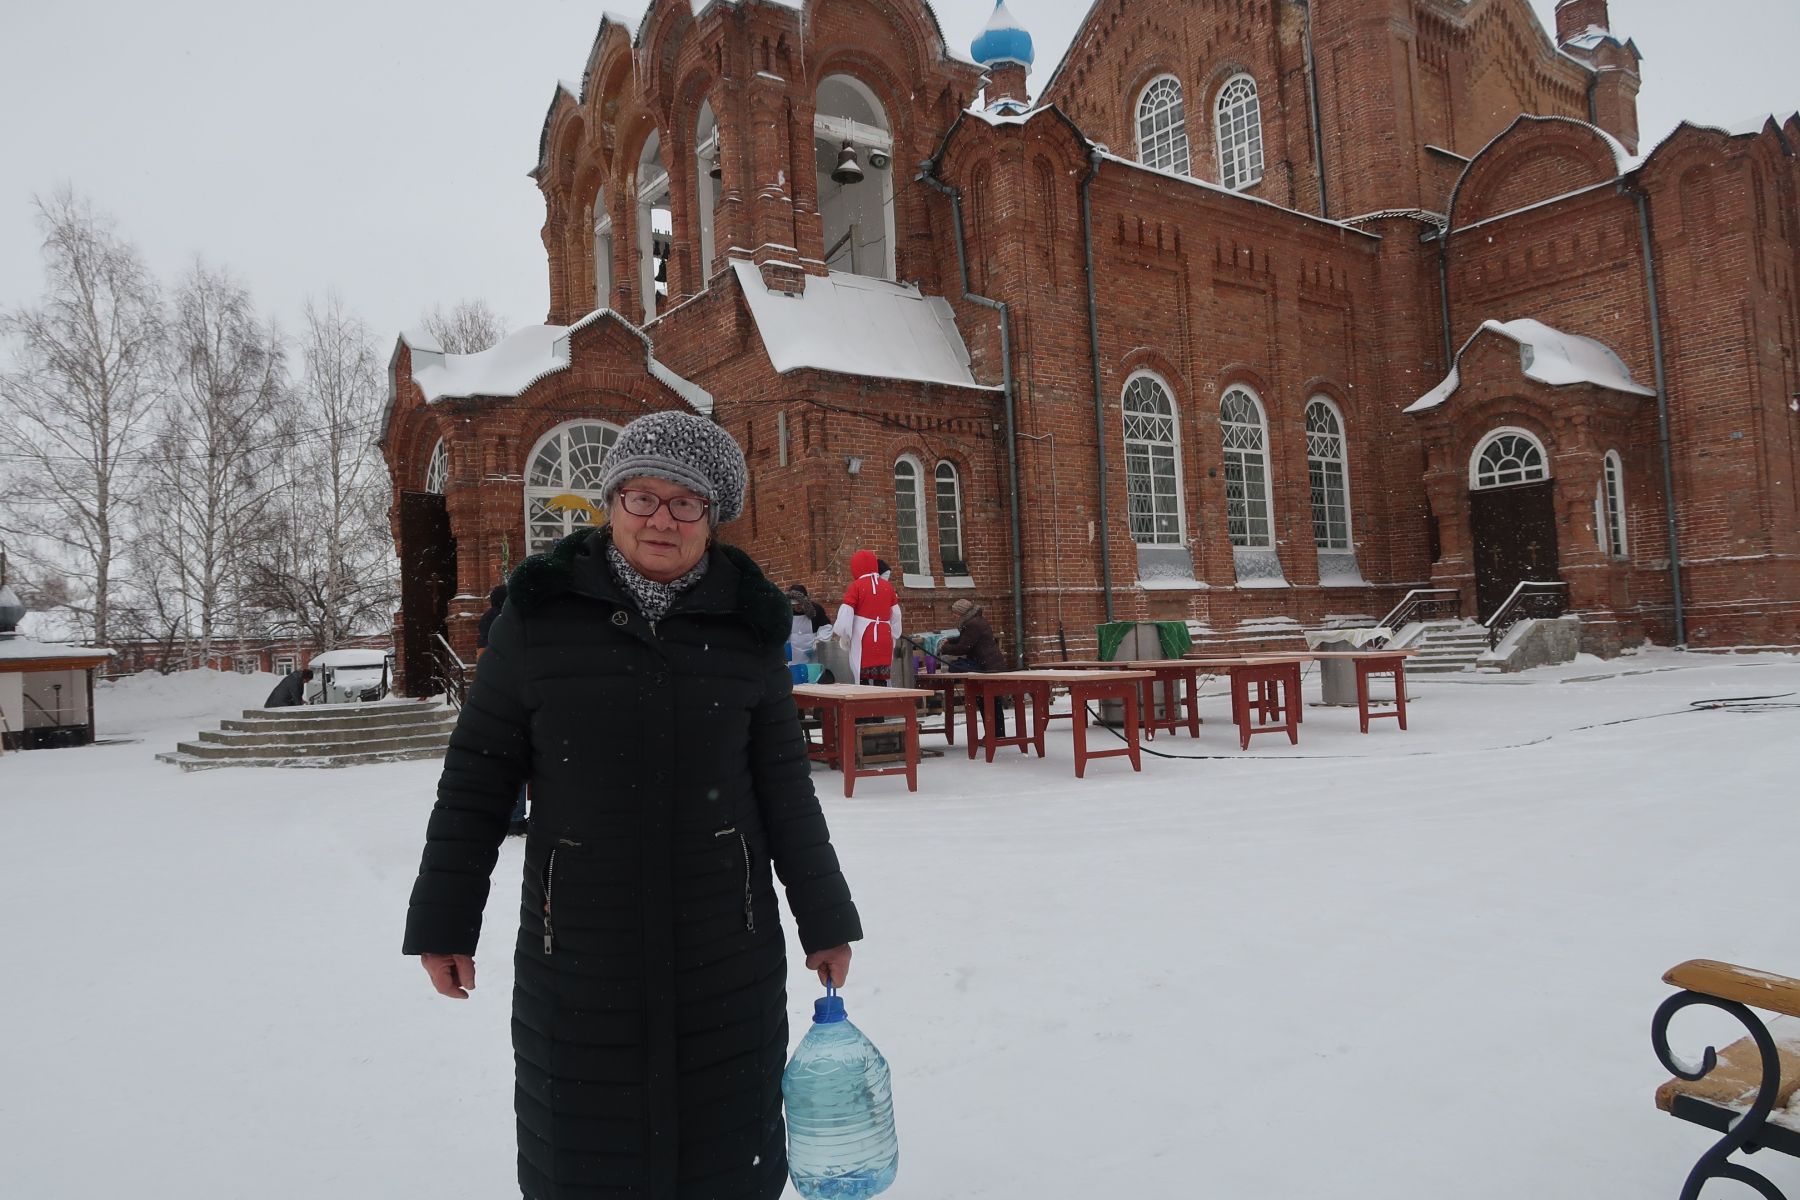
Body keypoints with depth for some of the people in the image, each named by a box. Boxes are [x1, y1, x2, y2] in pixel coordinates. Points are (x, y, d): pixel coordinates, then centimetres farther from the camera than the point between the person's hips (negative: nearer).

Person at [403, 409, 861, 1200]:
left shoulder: (747, 626, -1)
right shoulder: (541, 614, -4)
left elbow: (784, 785, 4)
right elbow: (478, 776, 1)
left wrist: (823, 918, 7)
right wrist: (445, 920, 1)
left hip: (725, 947, 1)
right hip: (576, 947, 0)